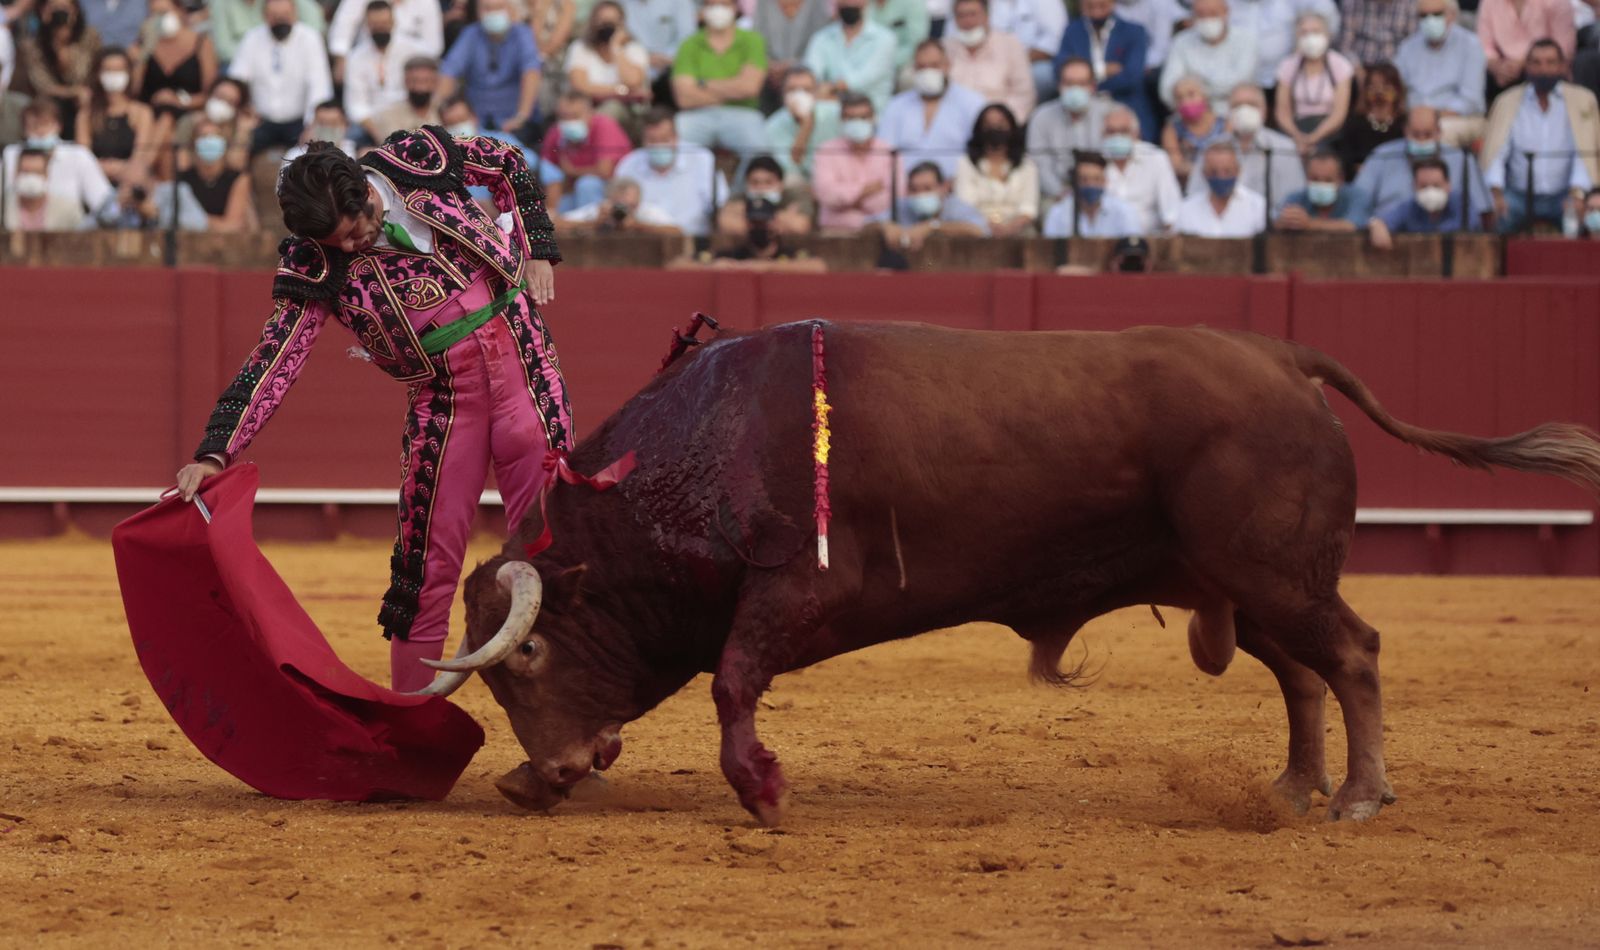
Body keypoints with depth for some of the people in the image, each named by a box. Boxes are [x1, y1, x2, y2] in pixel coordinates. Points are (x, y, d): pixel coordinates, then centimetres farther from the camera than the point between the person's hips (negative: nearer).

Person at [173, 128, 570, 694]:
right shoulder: (315, 266, -11)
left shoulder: (421, 158, -8)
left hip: (522, 360, 1)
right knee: (428, 564, -4)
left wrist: (537, 252, 4)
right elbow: (273, 363, -15)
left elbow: (508, 165, 11)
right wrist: (214, 454, -25)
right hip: (442, 399, -1)